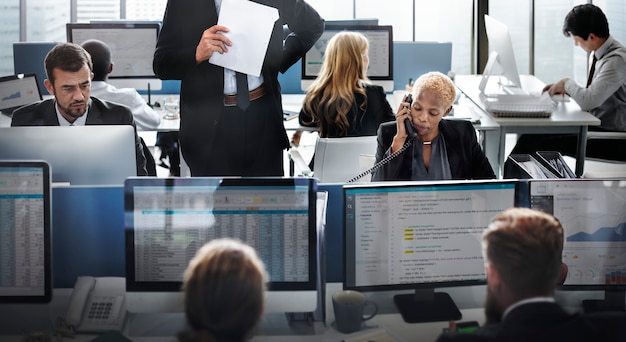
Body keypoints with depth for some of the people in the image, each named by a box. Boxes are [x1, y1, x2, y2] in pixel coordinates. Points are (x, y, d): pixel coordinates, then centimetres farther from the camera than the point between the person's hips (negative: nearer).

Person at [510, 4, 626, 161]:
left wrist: (568, 83, -10)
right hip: (595, 125, 9)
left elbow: (588, 101, -28)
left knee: (546, 143, -20)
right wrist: (566, 89, 3)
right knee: (534, 135, -5)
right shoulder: (599, 53, 8)